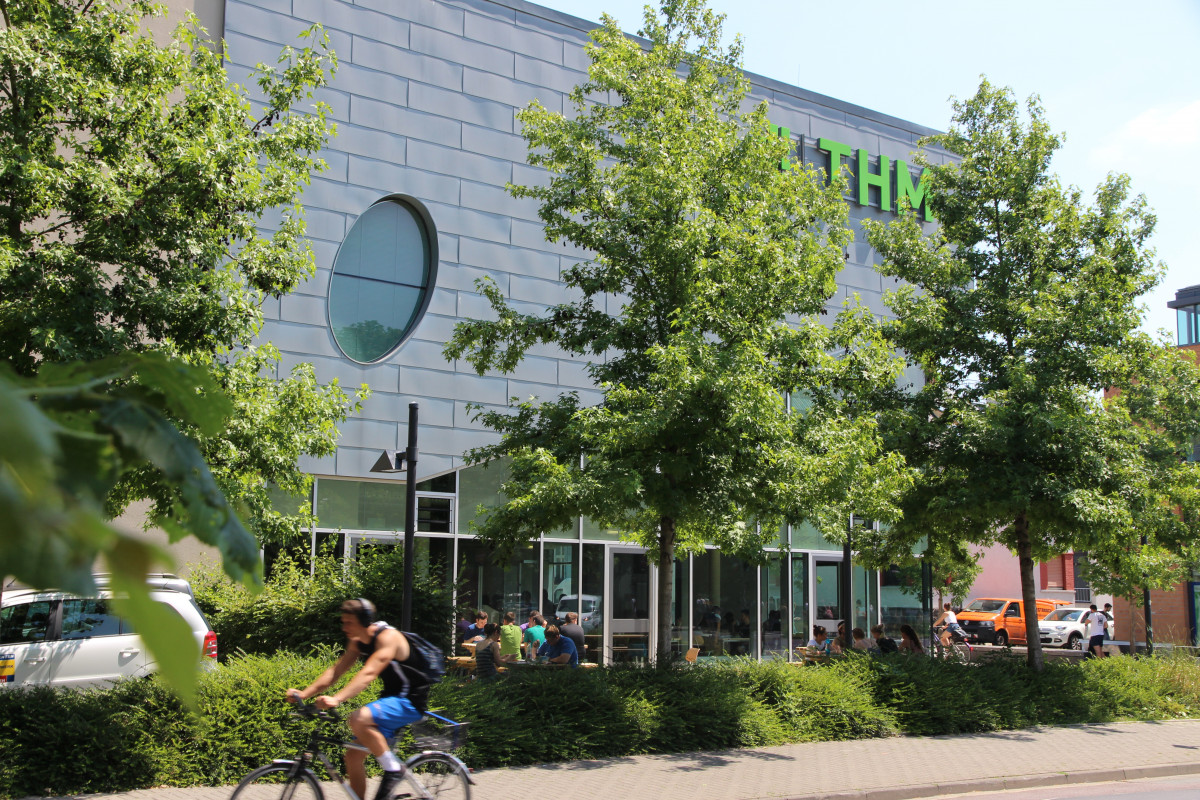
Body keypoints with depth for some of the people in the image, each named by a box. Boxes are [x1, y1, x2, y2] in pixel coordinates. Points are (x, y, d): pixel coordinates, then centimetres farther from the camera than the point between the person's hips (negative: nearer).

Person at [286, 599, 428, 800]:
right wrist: (304, 693, -10)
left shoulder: (388, 637, -21)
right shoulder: (357, 641, 5)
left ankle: (393, 768, -14)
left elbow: (368, 674, -34)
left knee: (359, 719, -30)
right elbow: (336, 671, 2)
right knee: (354, 755, 4)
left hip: (410, 701, -9)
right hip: (391, 698, 9)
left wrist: (336, 699, -45)